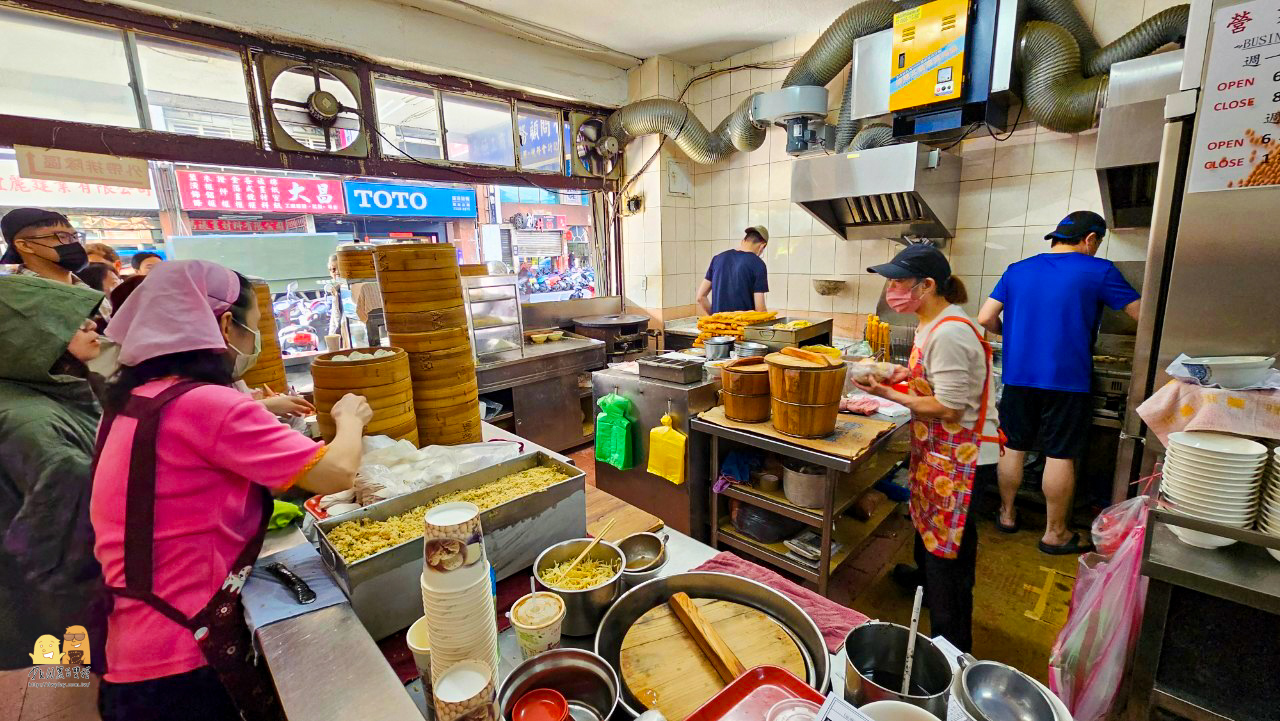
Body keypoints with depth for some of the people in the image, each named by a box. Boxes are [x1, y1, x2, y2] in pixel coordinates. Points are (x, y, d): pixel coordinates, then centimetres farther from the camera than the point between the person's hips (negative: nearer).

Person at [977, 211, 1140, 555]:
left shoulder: (1016, 270, 6)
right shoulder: (1099, 271, -3)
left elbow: (986, 319, 3)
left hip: (1018, 376, 4)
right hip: (1067, 380, -3)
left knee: (1014, 447, 13)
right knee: (1061, 456, 6)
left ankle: (1007, 514, 27)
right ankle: (1055, 533, 17)